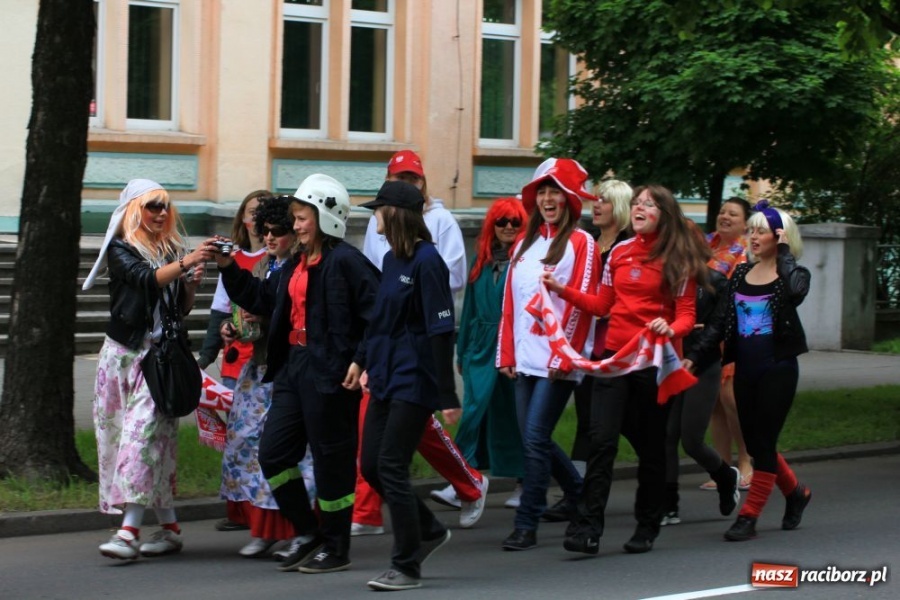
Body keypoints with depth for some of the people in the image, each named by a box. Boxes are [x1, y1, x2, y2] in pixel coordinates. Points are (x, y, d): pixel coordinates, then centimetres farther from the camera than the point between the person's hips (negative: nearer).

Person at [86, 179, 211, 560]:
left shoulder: (173, 249, 11)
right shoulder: (121, 250, 1)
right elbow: (146, 279, -19)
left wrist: (192, 284, -3)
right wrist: (184, 264, -32)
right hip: (124, 353, -1)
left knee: (144, 432, -12)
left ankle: (129, 532, -20)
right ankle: (169, 528, 10)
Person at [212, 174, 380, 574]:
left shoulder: (346, 262, -13)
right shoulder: (297, 263, 15)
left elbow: (376, 313, -19)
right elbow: (261, 298, 21)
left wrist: (361, 361, -23)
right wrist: (229, 269, 11)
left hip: (330, 374, -10)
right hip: (294, 367, 10)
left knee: (331, 459, 1)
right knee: (273, 453, 10)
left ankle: (336, 548, 13)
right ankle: (308, 532, 23)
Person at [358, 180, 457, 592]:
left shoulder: (426, 261, -15)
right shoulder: (391, 260, 11)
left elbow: (441, 329, -18)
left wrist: (447, 394, -20)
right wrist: (369, 365, 15)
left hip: (414, 380, -9)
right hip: (387, 377, 9)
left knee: (391, 468, -8)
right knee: (370, 466, 10)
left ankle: (407, 567, 2)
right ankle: (429, 530, 28)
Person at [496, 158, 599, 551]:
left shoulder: (581, 243, -4)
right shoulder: (525, 244, 16)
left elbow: (582, 304, -9)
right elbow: (510, 302, 15)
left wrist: (564, 357, -14)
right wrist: (506, 353, 8)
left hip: (557, 361, -7)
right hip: (525, 359, 7)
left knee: (535, 438, -11)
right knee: (533, 438, 10)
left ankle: (527, 524, -7)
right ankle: (577, 492, 32)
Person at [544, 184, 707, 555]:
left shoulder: (678, 259, -2)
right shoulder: (620, 253, 10)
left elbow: (687, 315, -5)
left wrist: (672, 329, -26)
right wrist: (562, 290, 7)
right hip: (614, 356, 3)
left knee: (651, 444, 7)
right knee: (602, 440, -9)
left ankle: (647, 528, 20)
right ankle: (588, 528, -12)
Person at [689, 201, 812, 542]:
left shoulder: (793, 274, -5)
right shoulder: (741, 274, 10)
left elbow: (795, 291, -31)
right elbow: (720, 321, 8)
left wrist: (783, 251, -19)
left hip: (777, 369, -6)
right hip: (745, 369, 6)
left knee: (763, 442, -4)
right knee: (754, 443, 10)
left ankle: (749, 516, 2)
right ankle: (795, 491, 34)